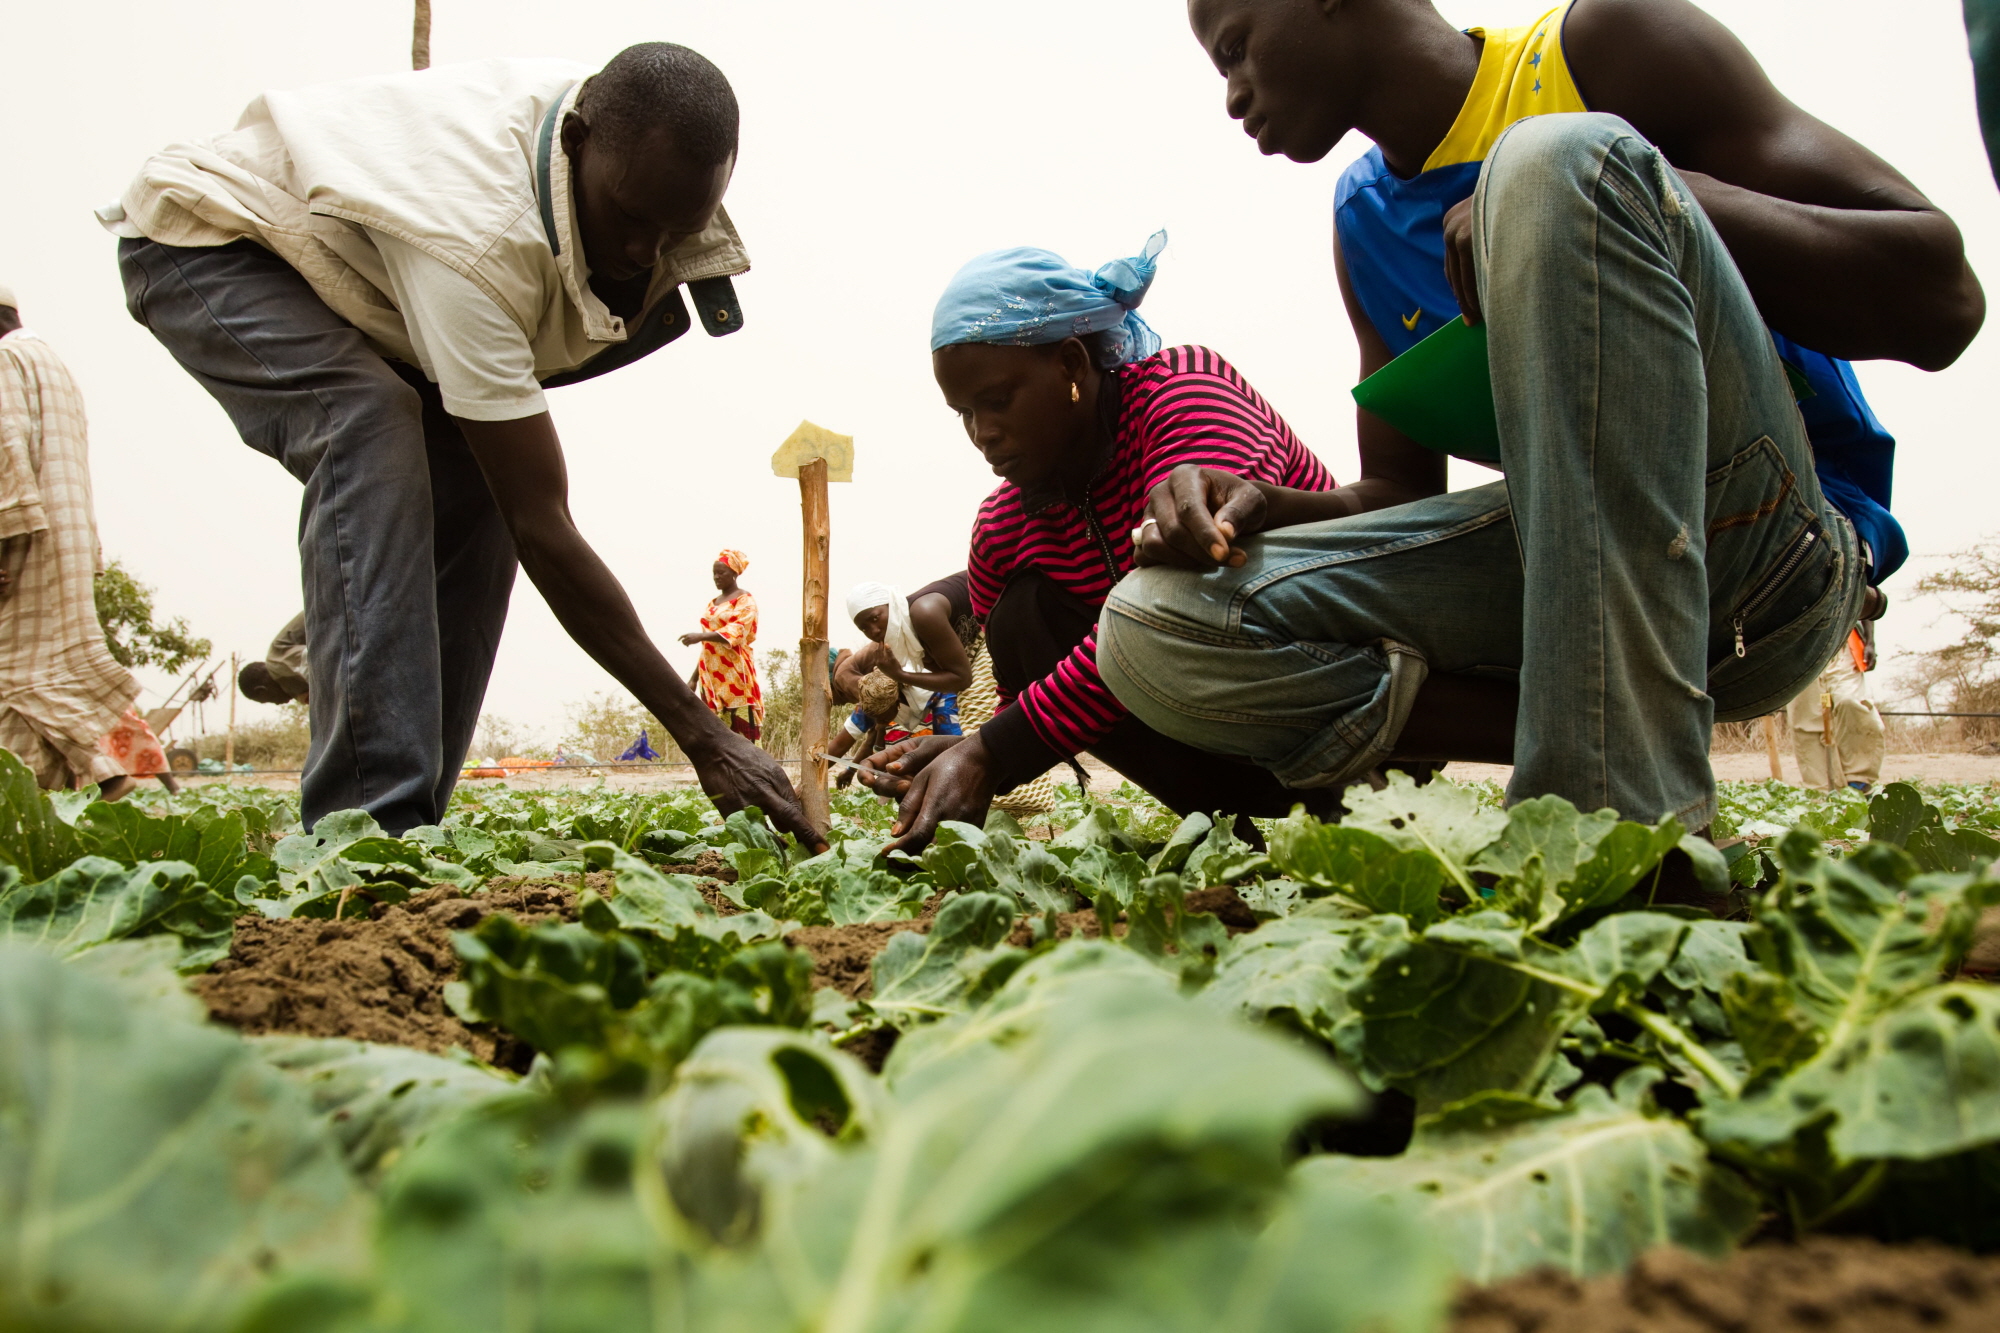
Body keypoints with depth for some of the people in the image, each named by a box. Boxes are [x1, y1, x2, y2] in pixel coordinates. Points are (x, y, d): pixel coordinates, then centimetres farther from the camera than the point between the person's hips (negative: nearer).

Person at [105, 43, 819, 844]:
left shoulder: (622, 131, -18)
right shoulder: (476, 237, -40)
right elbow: (542, 528, -40)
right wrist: (705, 739, -41)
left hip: (329, 259, 8)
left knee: (475, 492, -10)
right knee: (371, 421, -36)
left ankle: (407, 822, -7)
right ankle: (369, 822, -37)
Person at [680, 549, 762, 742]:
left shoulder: (745, 599, 0)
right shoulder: (713, 603, 21)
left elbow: (738, 631, -17)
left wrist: (701, 636, -30)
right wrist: (695, 676, 19)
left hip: (734, 671, -7)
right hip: (711, 673, 7)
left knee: (741, 727, -13)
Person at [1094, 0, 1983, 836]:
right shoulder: (1365, 221, 16)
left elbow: (1941, 295, -9)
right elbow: (1401, 490, 14)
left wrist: (1642, 193, -21)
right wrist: (1262, 509, -7)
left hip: (1765, 543, -4)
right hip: (1552, 562, 5)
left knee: (1559, 157, -28)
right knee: (1154, 631, -11)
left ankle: (1615, 800, -34)